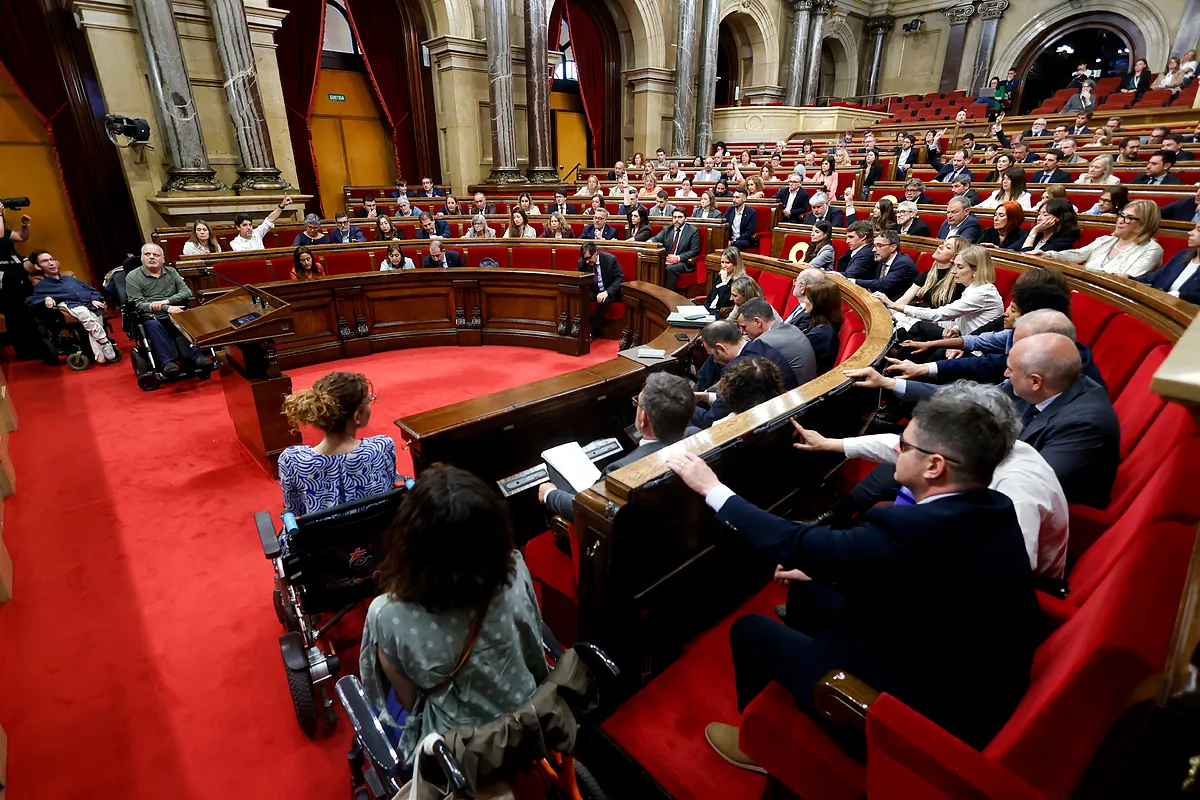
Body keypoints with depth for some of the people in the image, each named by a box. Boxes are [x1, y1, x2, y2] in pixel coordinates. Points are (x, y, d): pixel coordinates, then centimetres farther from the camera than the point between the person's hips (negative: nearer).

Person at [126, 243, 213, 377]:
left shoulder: (171, 272, 18)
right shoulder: (133, 277, 8)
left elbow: (186, 292, 7)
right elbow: (137, 303, -4)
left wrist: (166, 301, -11)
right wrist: (166, 308, -19)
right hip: (152, 318, -2)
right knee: (152, 325, -37)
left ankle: (195, 357, -41)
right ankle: (167, 362, -48)